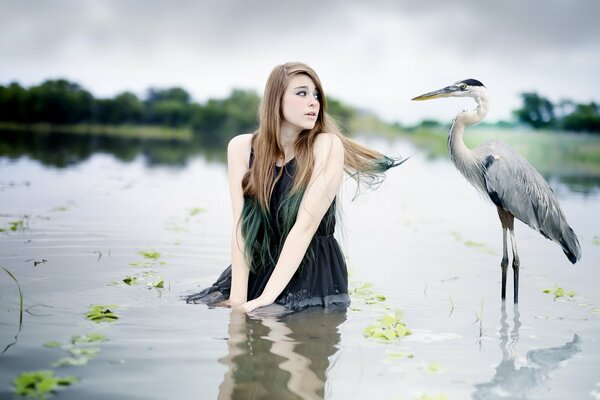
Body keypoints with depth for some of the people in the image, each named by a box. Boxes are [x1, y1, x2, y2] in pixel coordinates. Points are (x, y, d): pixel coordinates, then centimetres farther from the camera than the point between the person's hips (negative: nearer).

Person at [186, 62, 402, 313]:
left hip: (312, 273, -3)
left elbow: (306, 224, -20)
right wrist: (238, 297, -19)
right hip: (256, 268, 4)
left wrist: (266, 298, -25)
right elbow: (241, 226, -9)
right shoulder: (242, 147, -3)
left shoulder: (327, 145, -12)